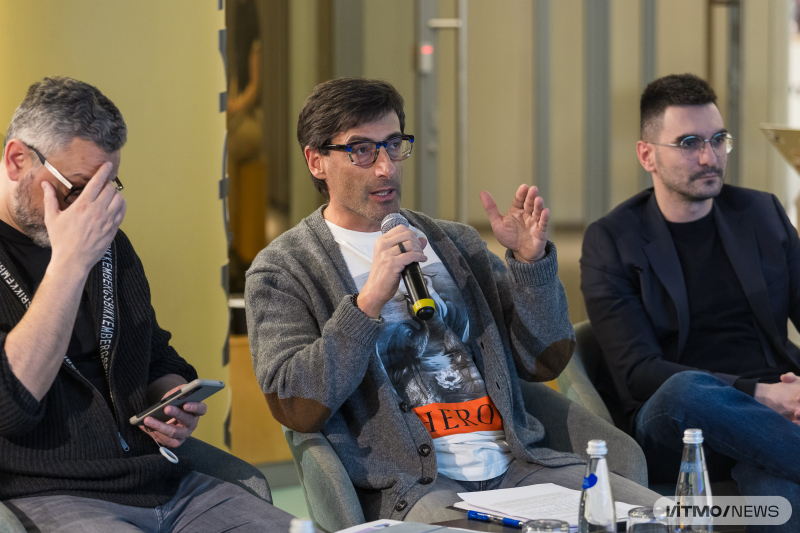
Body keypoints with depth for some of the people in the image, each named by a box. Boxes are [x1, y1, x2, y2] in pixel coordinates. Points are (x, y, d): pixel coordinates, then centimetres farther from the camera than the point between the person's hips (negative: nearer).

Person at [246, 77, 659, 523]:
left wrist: (531, 261, 2)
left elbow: (544, 362, 17)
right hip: (407, 484, -5)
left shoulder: (456, 243, 22)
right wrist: (369, 300, -15)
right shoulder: (284, 270, 8)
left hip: (516, 464, 5)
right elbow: (295, 409, -7)